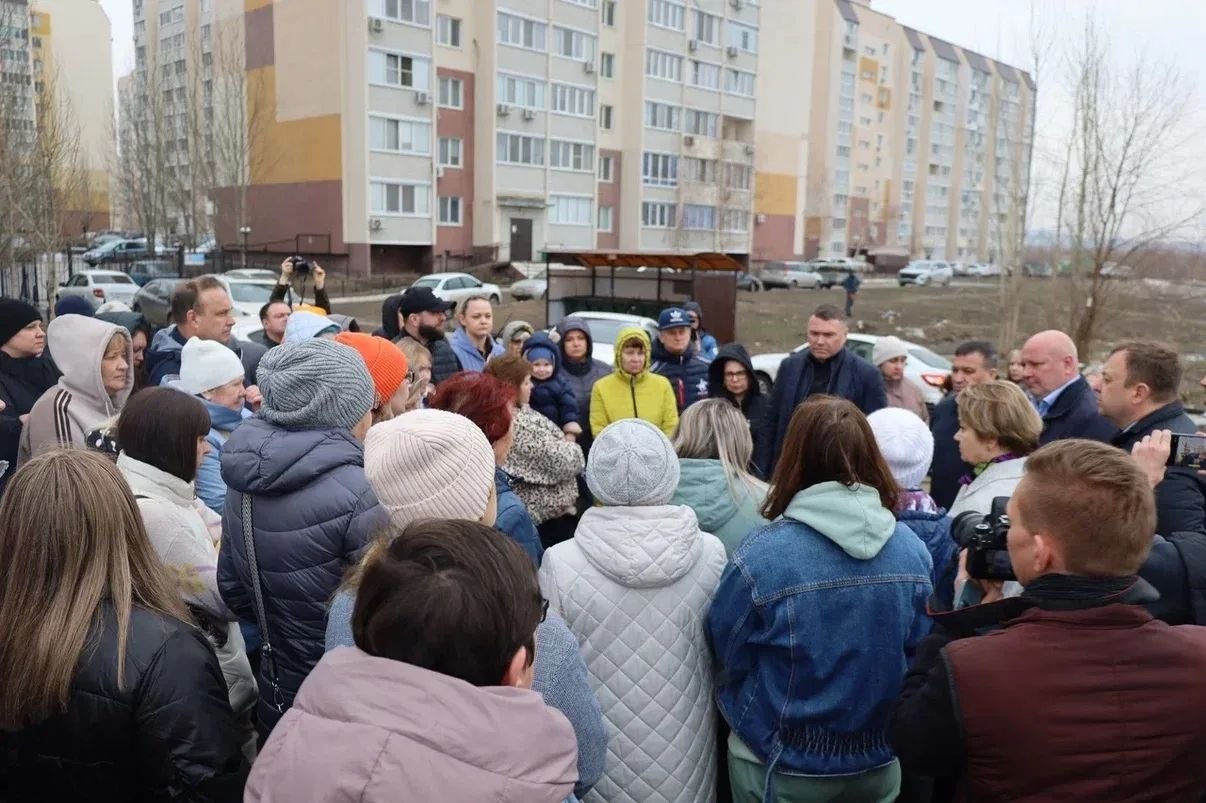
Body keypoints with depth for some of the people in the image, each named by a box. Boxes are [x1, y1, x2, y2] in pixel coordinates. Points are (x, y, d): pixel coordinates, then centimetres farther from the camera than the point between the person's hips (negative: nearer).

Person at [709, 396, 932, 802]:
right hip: (883, 761, 3)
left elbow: (726, 658, -11)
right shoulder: (913, 550, -11)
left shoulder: (761, 555, -24)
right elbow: (918, 654, 2)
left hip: (782, 765, -3)